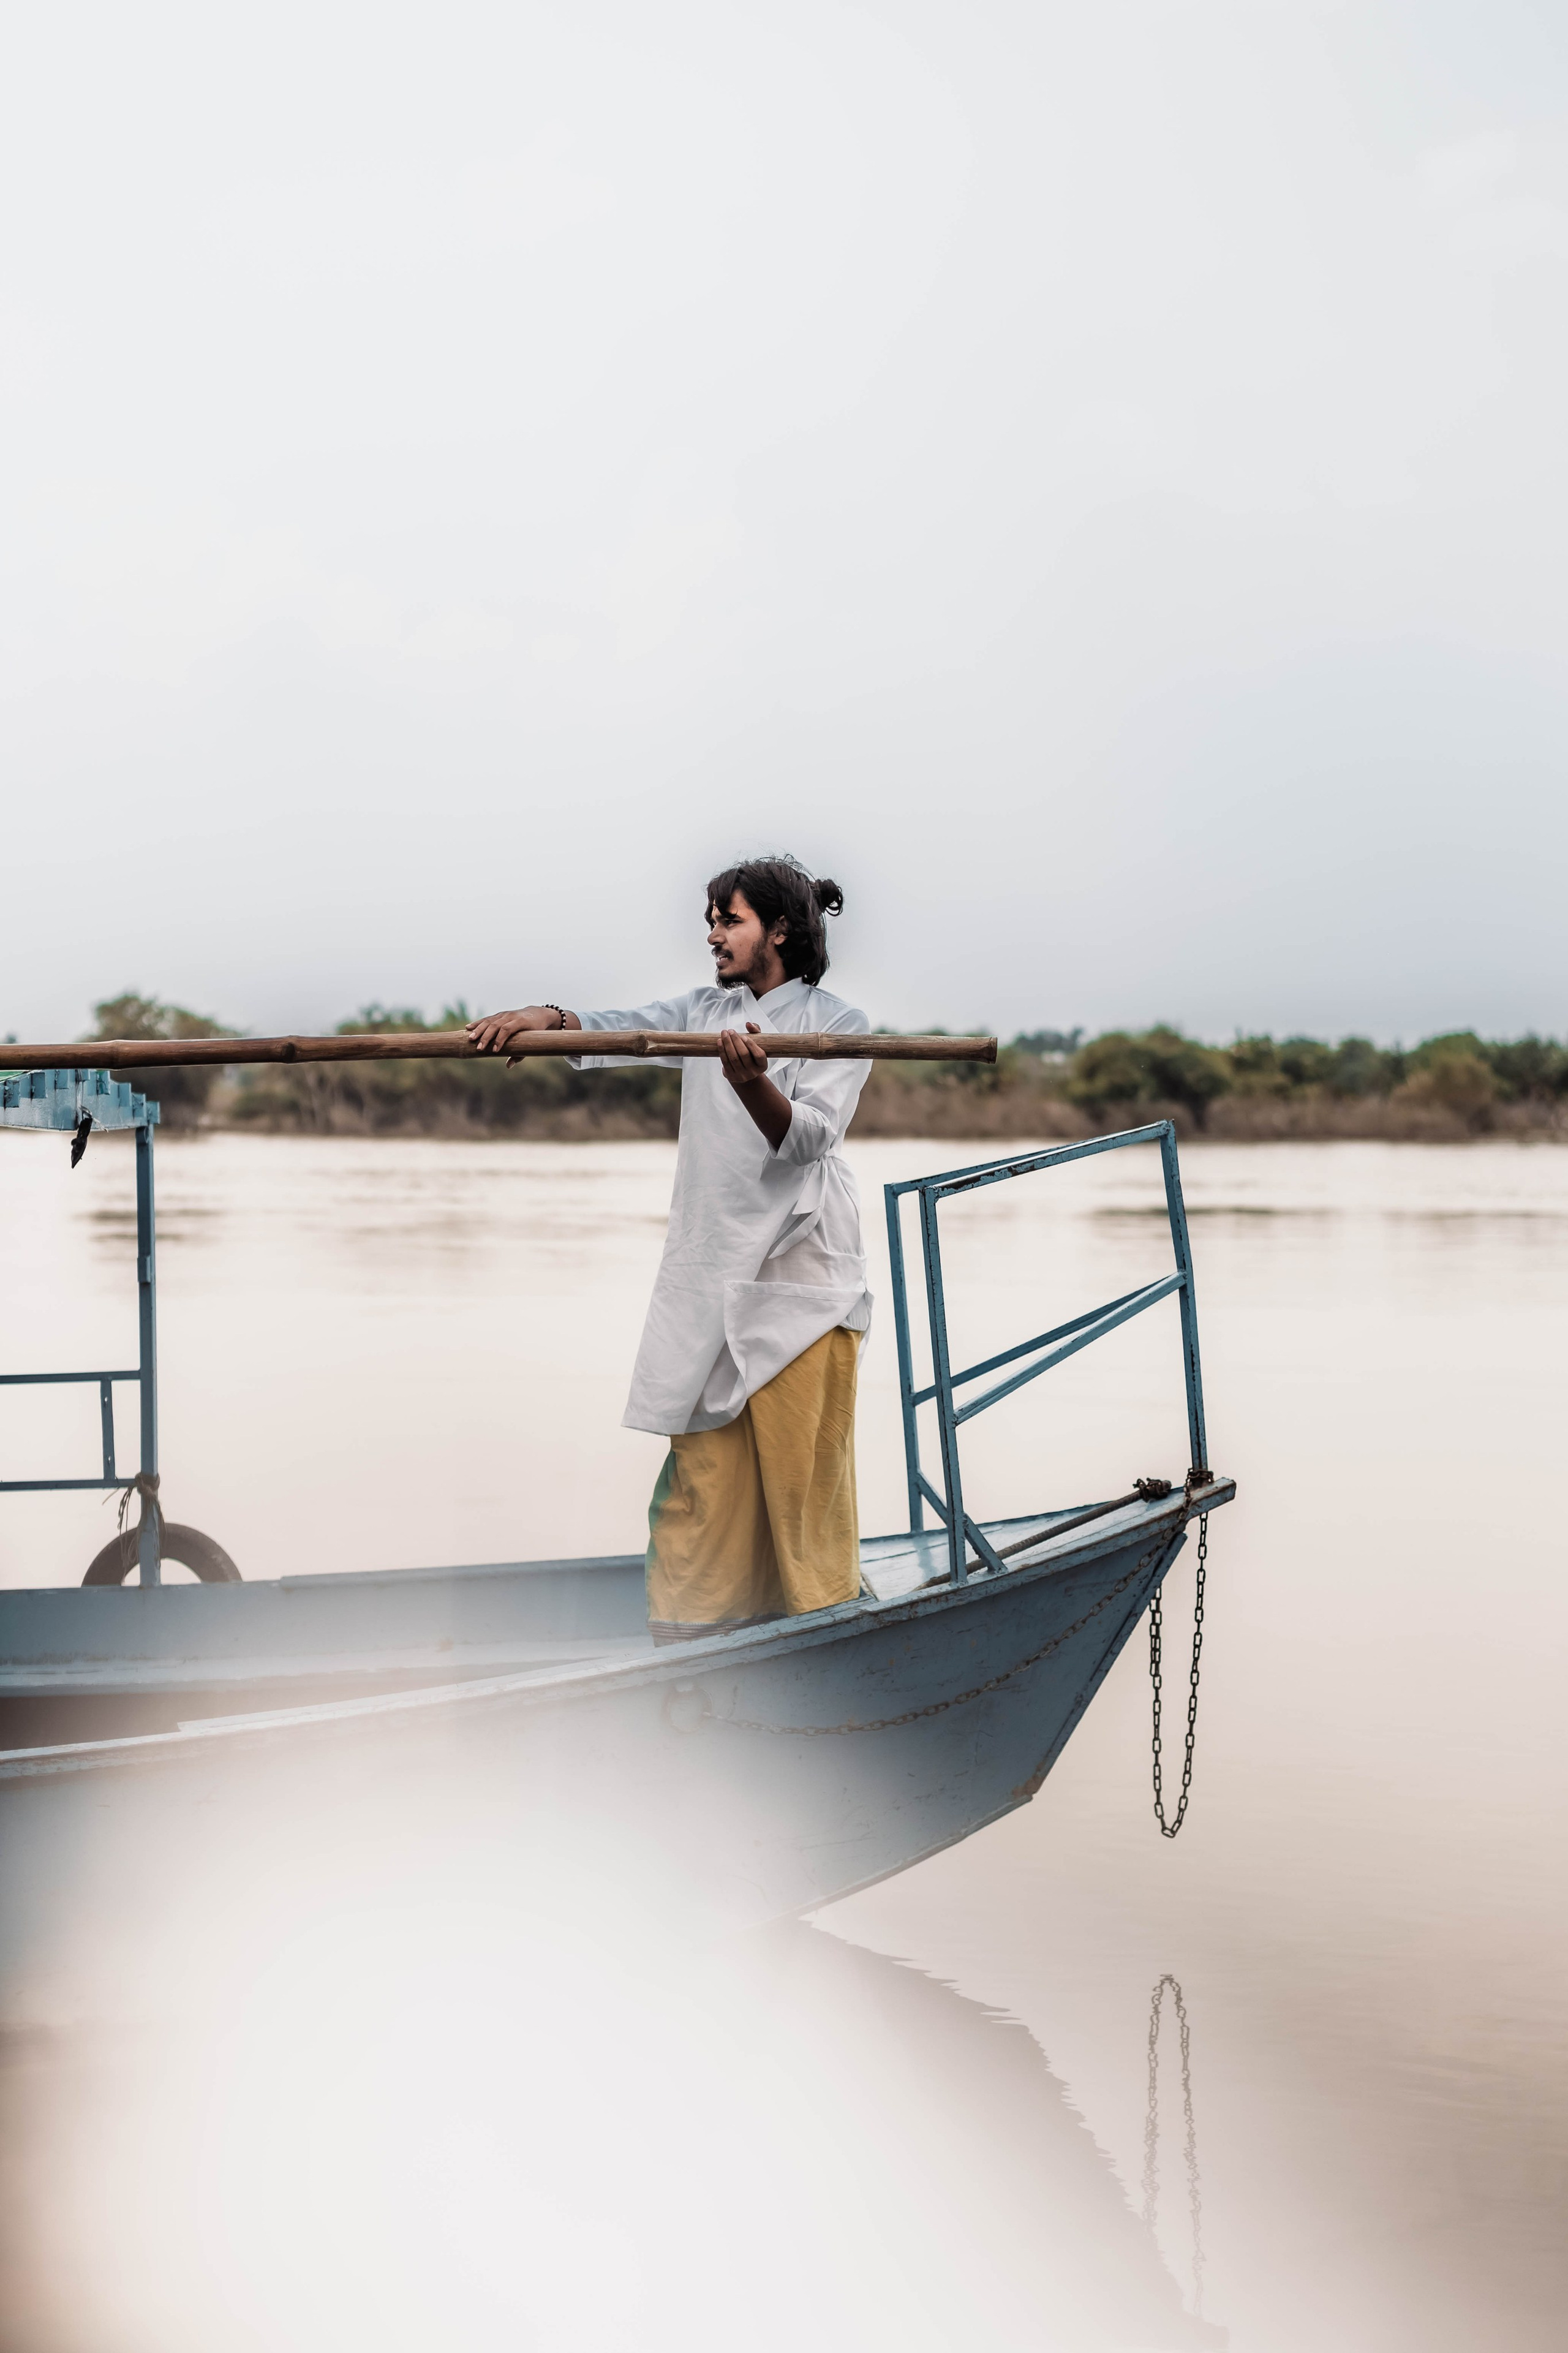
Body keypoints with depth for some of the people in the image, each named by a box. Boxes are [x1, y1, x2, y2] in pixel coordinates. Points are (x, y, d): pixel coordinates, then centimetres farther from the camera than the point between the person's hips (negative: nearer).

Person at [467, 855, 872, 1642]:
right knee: (703, 1466, 3)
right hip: (710, 1274, 5)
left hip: (800, 1280, -4)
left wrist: (753, 1082, -35)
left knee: (803, 1471, -4)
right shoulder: (704, 1011, 15)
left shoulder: (836, 1023, -1)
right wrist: (547, 1017, -19)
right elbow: (621, 1031, 1)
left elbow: (807, 1137, -15)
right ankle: (690, 1644, 6)